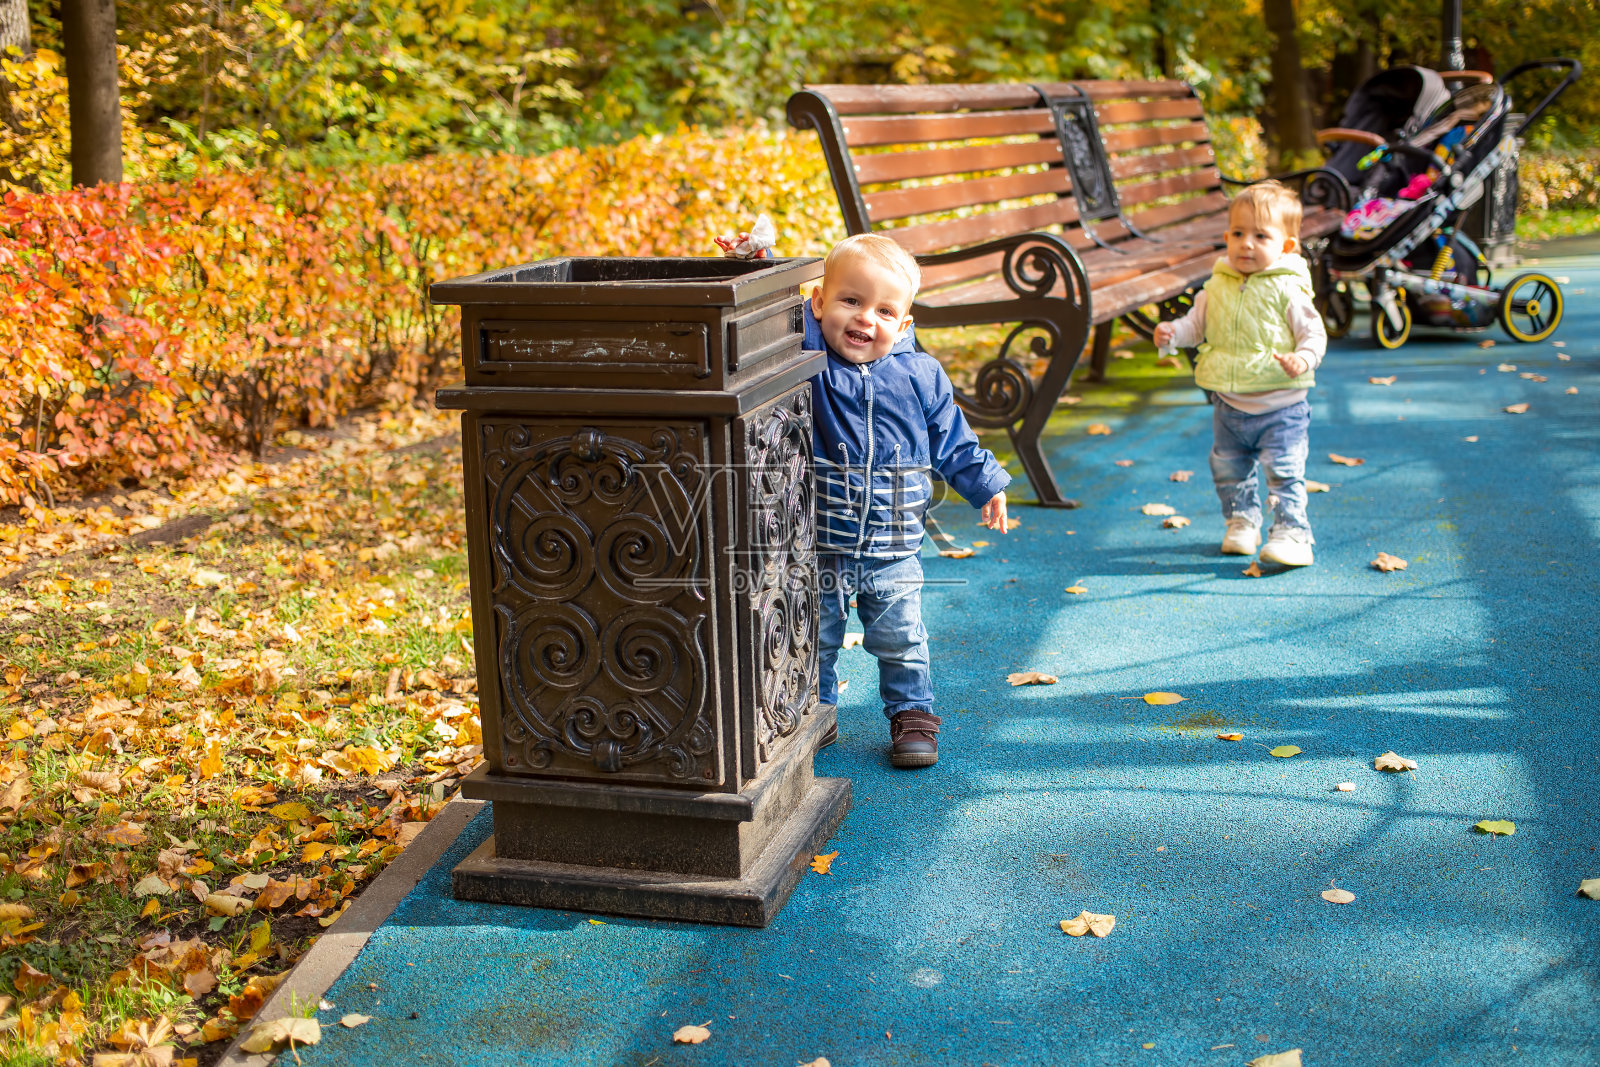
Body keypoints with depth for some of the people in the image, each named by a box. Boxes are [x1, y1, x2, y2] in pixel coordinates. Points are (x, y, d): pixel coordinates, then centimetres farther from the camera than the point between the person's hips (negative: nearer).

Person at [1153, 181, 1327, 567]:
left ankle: (1291, 534, 1)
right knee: (1228, 468, 17)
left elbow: (1313, 332, -10)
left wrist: (1303, 359, -30)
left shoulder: (1287, 289, -12)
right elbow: (1197, 322, 12)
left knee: (1284, 471, -7)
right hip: (1229, 406, 6)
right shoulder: (1218, 286, 2)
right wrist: (1173, 332, -8)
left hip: (1280, 407, -5)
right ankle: (1242, 522, 36)